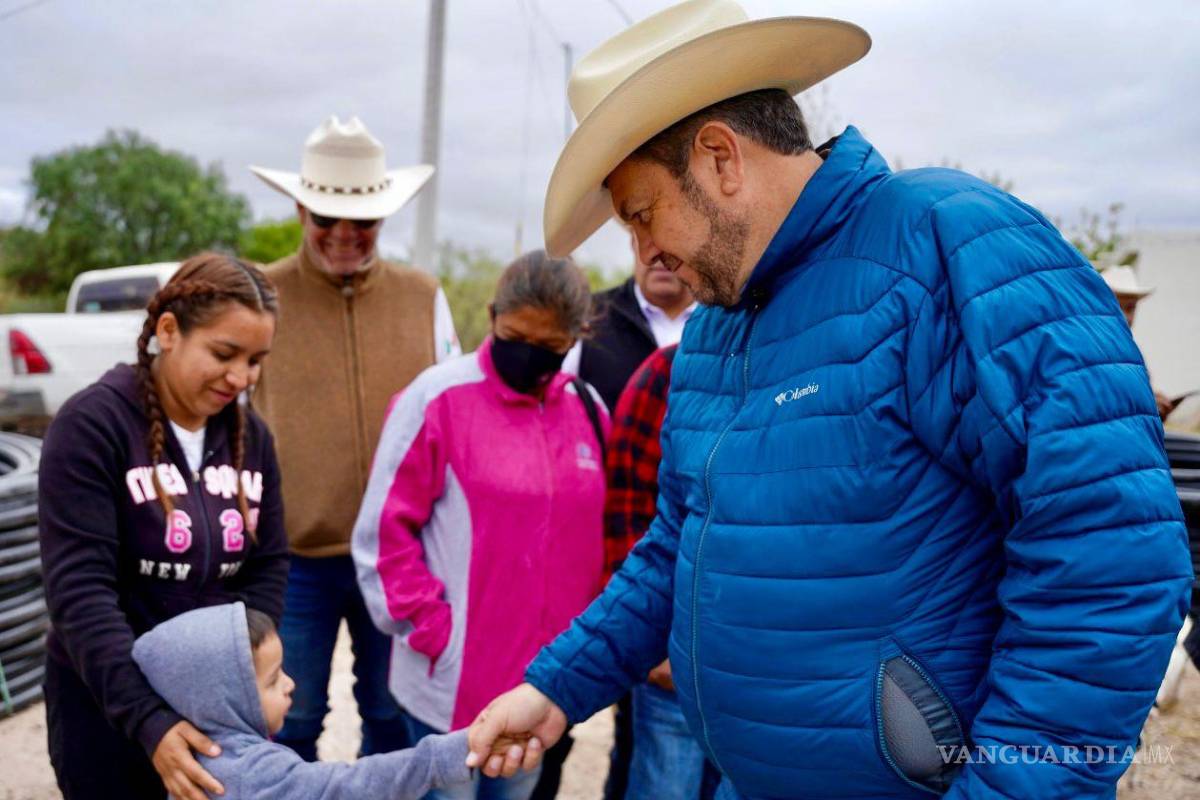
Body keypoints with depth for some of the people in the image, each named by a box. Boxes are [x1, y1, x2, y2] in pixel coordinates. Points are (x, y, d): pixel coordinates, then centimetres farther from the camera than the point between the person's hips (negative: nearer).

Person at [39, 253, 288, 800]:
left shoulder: (249, 435, 1)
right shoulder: (91, 425, -15)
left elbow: (268, 568, 2)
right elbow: (80, 592, -20)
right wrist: (148, 719, -27)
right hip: (109, 706, -4)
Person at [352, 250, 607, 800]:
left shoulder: (587, 408, 3)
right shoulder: (438, 398, -11)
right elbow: (384, 532, -9)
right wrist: (432, 632, -12)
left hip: (544, 678, 5)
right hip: (454, 678, -4)